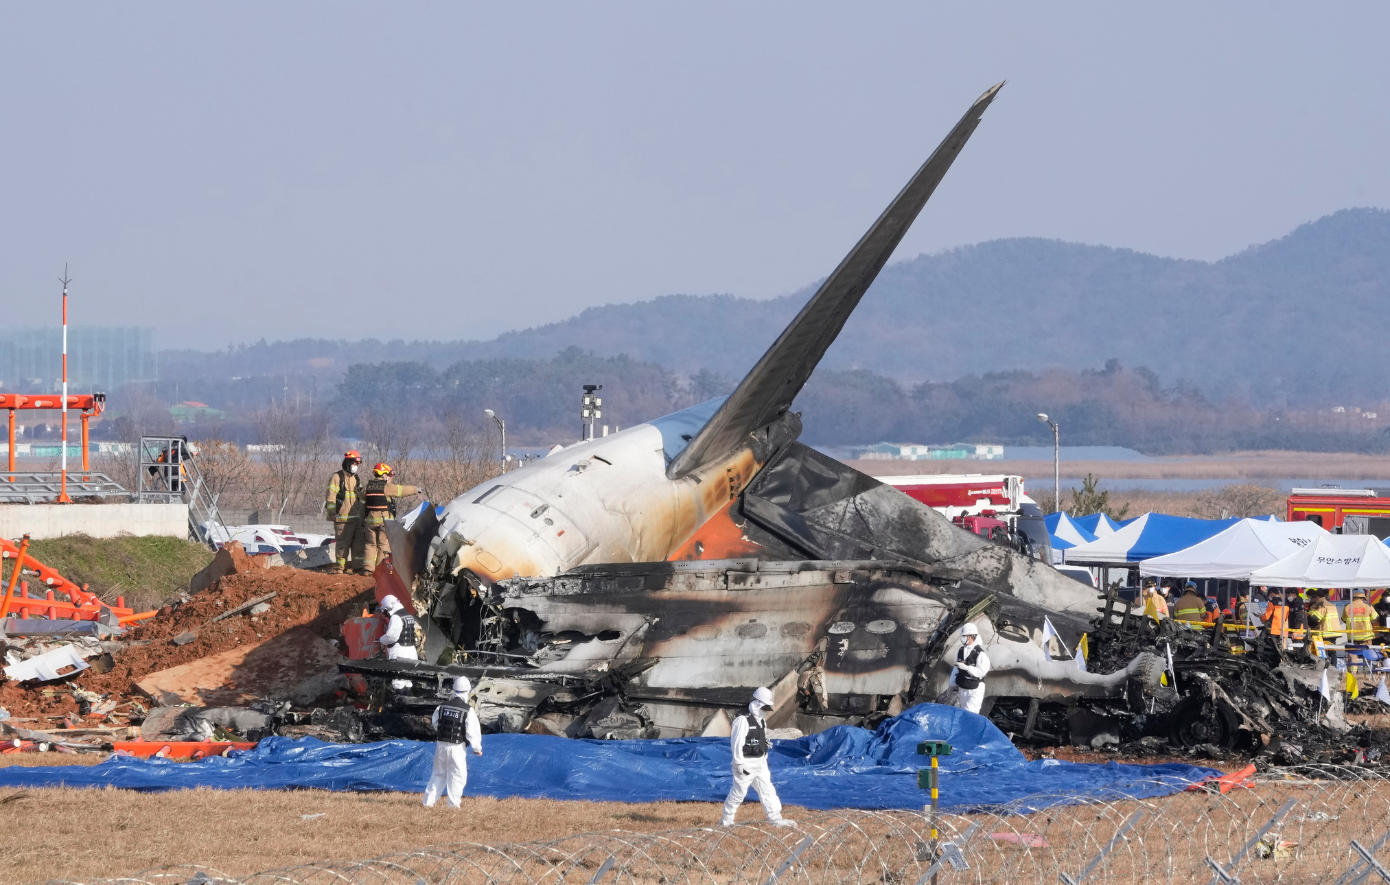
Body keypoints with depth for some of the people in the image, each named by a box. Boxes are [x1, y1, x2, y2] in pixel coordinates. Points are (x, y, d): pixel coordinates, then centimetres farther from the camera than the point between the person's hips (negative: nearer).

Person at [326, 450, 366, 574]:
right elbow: (331, 496, -8)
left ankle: (357, 566, 13)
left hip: (357, 517, 7)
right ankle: (339, 567, -3)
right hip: (343, 518, -7)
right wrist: (332, 513, -15)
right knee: (343, 543, -7)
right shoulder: (337, 477, -3)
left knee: (359, 542, 6)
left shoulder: (357, 479, 19)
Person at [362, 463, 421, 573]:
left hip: (370, 520, 5)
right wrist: (416, 489, 21)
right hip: (385, 520, -5)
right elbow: (403, 490, 2)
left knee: (370, 544, 8)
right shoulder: (388, 487, -8)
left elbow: (363, 506, 11)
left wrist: (363, 522, 16)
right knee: (384, 544, 2)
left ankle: (367, 568, -1)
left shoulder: (367, 488, 8)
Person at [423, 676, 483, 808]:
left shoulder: (442, 706, -1)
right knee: (457, 775, 6)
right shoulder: (468, 710, -14)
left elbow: (434, 723, 13)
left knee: (438, 773, 16)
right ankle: (453, 803, 5)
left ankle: (429, 802, 17)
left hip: (441, 745, 5)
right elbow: (473, 731, -13)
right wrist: (477, 748, 0)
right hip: (457, 747, -4)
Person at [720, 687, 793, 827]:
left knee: (767, 791, 6)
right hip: (746, 765, -8)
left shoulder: (762, 722, 12)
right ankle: (726, 819, 13)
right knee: (738, 792, 0)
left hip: (760, 763, 8)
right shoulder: (743, 721, -16)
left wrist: (764, 761, 20)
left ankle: (776, 819, 7)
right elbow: (737, 743, -19)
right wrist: (739, 764, -21)